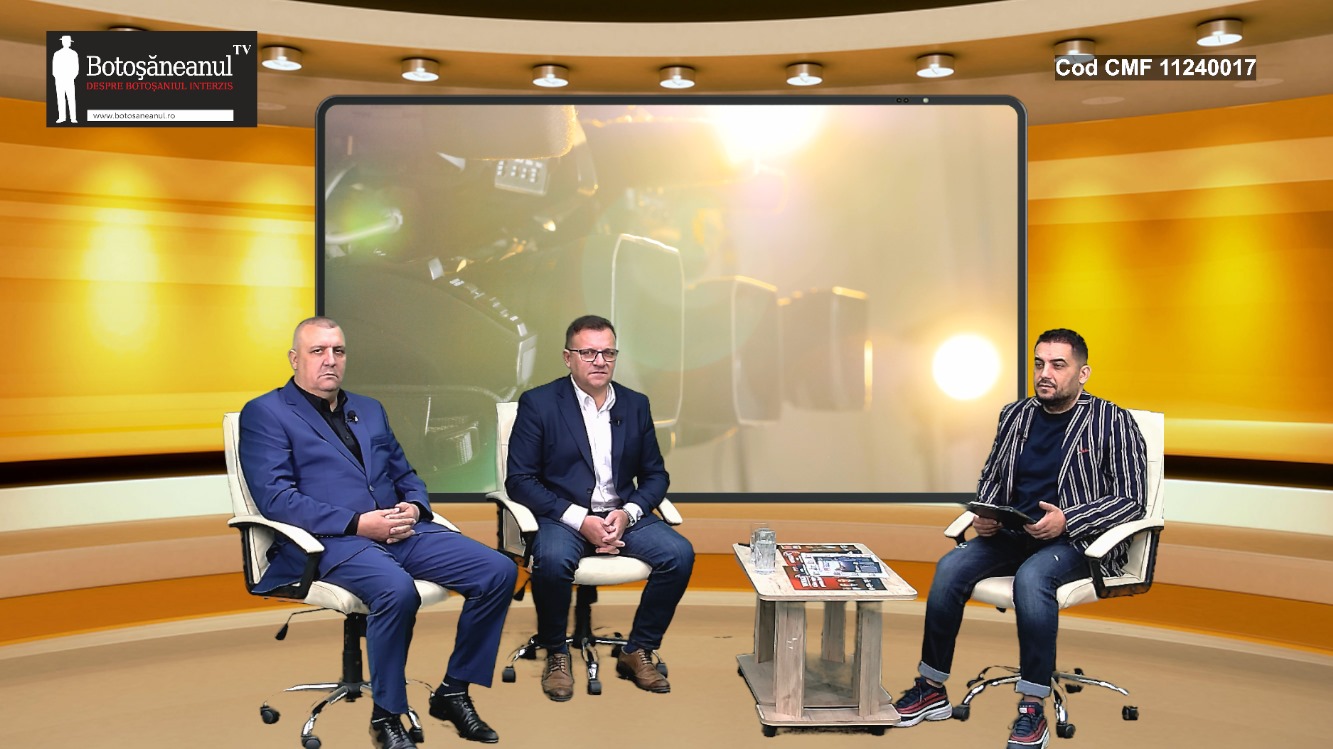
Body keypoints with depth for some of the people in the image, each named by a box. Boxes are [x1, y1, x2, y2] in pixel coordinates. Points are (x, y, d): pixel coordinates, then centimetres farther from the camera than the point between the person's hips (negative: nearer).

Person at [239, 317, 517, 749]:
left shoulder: (370, 409, 24)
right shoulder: (265, 414, 4)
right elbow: (275, 498, -9)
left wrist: (414, 508, 0)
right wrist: (358, 523, -16)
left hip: (402, 531, 6)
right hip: (330, 540, -6)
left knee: (498, 571, -12)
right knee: (397, 589, -37)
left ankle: (453, 692, 5)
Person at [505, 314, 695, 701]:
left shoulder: (635, 404, 9)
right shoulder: (538, 403, -3)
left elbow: (656, 475, 12)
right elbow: (519, 480, -7)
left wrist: (628, 513, -10)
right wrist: (579, 520, -18)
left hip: (623, 514, 4)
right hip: (562, 515, -3)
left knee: (679, 553, -21)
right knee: (552, 560, -36)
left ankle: (637, 652, -1)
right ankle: (556, 655, -7)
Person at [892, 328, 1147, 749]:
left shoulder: (1112, 422, -2)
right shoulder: (1015, 415, 12)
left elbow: (1131, 500, -7)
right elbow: (990, 478, 22)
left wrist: (1066, 521, -21)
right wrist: (984, 516, 0)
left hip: (1077, 539, -4)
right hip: (1014, 533, 5)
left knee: (1031, 576, -37)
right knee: (951, 567, -22)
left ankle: (1032, 711, -25)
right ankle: (931, 690, -9)